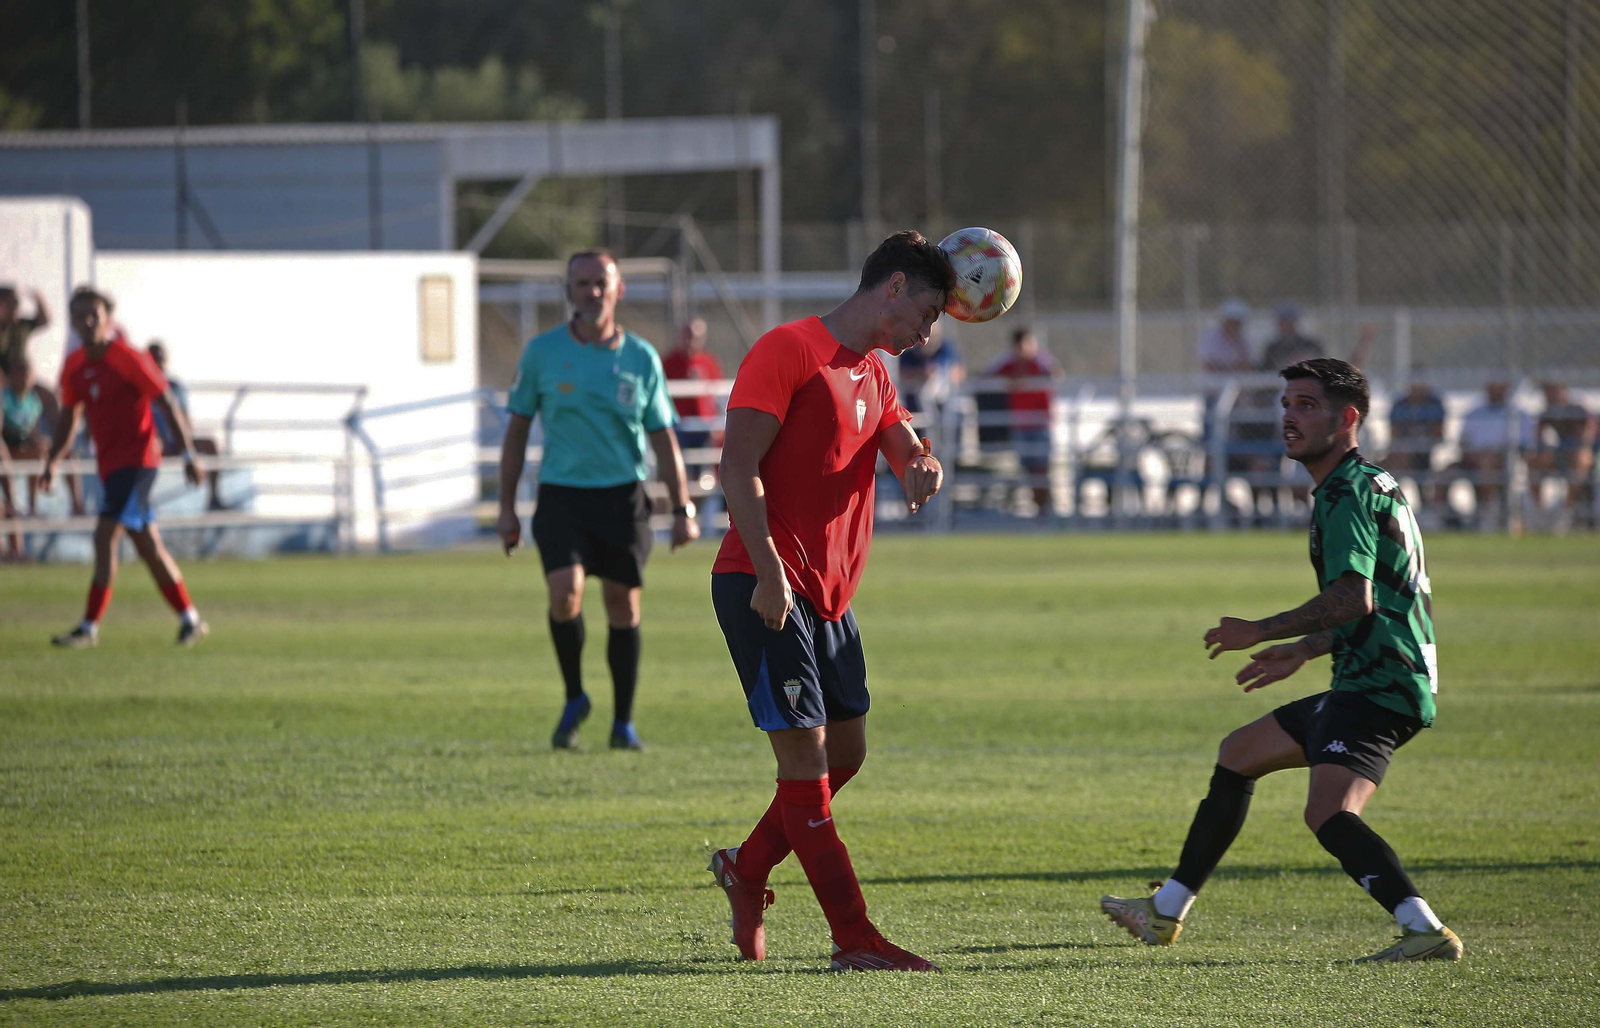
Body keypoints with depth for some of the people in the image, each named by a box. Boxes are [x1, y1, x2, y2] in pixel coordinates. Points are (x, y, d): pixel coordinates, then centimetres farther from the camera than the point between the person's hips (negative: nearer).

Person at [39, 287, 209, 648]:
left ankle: (89, 627, -16)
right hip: (109, 463, 8)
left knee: (105, 535, -16)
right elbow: (69, 418, 18)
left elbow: (167, 404, -10)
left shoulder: (128, 359, -13)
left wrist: (189, 454, -11)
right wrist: (51, 463, 8)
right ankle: (190, 620, 23)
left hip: (137, 459, -8)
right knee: (146, 544, 13)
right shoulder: (75, 366, 7)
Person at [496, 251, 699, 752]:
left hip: (623, 494, 1)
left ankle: (623, 723, 14)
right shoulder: (542, 352, 1)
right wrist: (506, 507, 5)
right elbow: (518, 428, 7)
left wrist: (682, 509, 2)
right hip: (561, 492, -1)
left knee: (623, 603, 2)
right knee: (565, 591, -19)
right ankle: (574, 700, 4)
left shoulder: (641, 358, 3)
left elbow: (663, 438, 7)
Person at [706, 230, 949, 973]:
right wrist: (770, 573, -24)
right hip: (767, 589, -9)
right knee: (805, 754, -10)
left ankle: (747, 868, 33)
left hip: (829, 596, 9)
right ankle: (856, 941, -13)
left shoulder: (873, 374, 18)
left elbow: (907, 451, 7)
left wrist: (923, 470, -19)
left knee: (845, 753, 14)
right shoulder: (789, 350, -10)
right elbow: (739, 467, -16)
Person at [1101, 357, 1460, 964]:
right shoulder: (1372, 485, 20)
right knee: (1238, 755, 22)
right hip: (1368, 682, 11)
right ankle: (1166, 913, 31)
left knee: (1329, 813, -29)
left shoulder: (1346, 494, -13)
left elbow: (1354, 598, -27)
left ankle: (1426, 932, -43)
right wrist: (1304, 650, 30)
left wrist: (1263, 632, -18)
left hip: (1380, 690, -11)